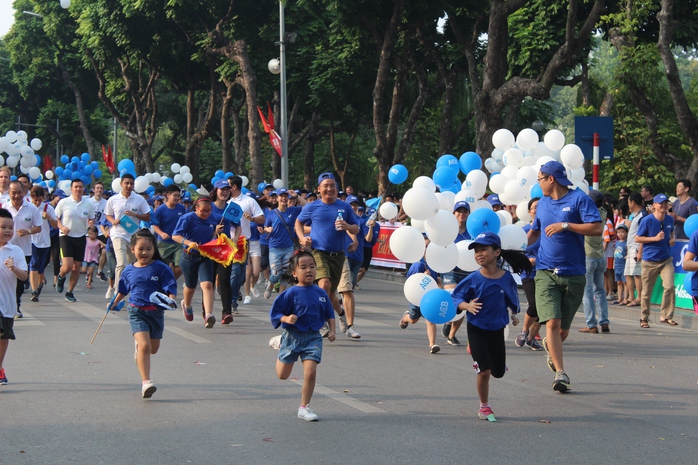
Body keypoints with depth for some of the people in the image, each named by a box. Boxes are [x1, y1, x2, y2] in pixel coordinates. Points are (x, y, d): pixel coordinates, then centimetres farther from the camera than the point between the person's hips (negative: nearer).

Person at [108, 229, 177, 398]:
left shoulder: (161, 268, -7)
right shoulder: (129, 270, 3)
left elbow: (171, 289, -11)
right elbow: (123, 290, 22)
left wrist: (171, 300, -28)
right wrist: (115, 303, 21)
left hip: (156, 311, 1)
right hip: (136, 311, -1)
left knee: (153, 349, 16)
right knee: (144, 346, -19)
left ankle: (138, 346, 53)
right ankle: (145, 381, -19)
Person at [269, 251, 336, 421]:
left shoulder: (321, 293, -2)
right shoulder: (290, 294, -13)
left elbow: (329, 315, 10)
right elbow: (275, 313, -10)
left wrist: (332, 331, -3)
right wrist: (286, 319, -29)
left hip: (313, 338, 2)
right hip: (292, 336, -1)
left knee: (310, 373, -12)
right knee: (283, 375, 16)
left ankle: (304, 408, 3)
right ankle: (280, 344, 49)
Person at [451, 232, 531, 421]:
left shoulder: (506, 278, -10)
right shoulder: (473, 279, -15)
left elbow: (512, 299, 9)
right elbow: (456, 296, -11)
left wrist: (514, 314, 11)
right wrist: (467, 306, -28)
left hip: (497, 330, 3)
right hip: (476, 329, -3)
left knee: (498, 372, 11)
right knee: (484, 371, -11)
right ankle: (484, 407, 10)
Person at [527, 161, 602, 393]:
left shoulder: (579, 199, -4)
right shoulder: (543, 203, 13)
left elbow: (597, 228, -15)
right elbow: (534, 231, 28)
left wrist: (565, 225, -19)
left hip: (573, 274, -3)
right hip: (546, 272, 3)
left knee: (563, 330, 9)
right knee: (552, 323, -16)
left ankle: (550, 345, 42)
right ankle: (560, 373, -13)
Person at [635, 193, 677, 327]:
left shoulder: (670, 220, 4)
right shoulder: (647, 220, -11)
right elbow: (637, 238, -8)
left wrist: (673, 239, 2)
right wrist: (655, 238, -17)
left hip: (666, 260, 3)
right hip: (650, 261, -3)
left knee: (669, 286, -14)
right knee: (646, 292, 6)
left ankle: (666, 316, 0)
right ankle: (644, 318, 23)